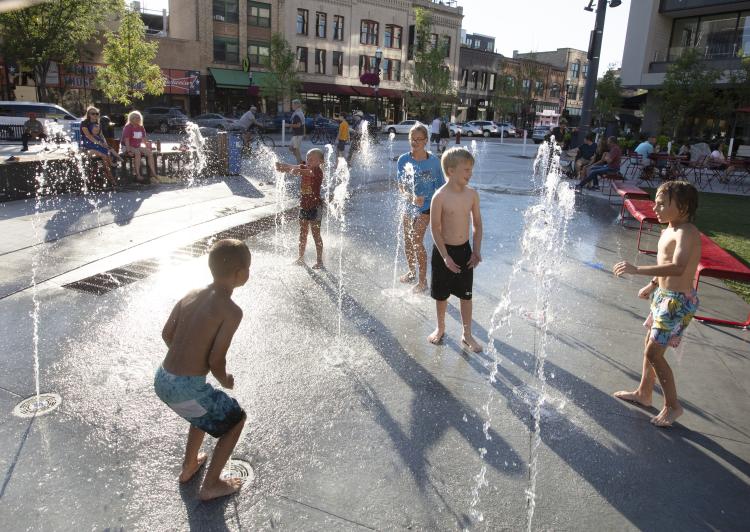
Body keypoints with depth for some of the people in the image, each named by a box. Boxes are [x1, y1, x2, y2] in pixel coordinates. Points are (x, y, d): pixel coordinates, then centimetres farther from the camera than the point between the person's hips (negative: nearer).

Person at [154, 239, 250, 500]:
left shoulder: (191, 294, 5)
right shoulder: (232, 311, -16)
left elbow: (166, 334, 12)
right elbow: (215, 361, -17)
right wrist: (225, 380, 4)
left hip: (162, 379, 8)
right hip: (187, 388, -8)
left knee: (209, 407, 35)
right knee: (236, 418, 17)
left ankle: (189, 466, 49)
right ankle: (211, 485, 25)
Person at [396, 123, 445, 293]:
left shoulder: (433, 161, -10)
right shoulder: (403, 160, -5)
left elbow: (440, 187, -3)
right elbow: (401, 185, -9)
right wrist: (411, 197, -28)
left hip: (426, 206, -4)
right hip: (408, 205, 4)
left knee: (417, 240, -14)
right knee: (407, 241, 15)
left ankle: (423, 281, -2)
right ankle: (411, 272, 37)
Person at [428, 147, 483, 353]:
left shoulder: (472, 194, -4)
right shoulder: (440, 196, -17)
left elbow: (477, 223, 5)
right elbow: (435, 228, -14)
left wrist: (476, 250, 0)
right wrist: (445, 256, -16)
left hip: (464, 250, 3)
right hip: (443, 251, -3)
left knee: (466, 294, 11)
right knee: (441, 295, 13)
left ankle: (467, 334, 25)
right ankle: (440, 329, 35)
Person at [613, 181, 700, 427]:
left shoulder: (687, 232, -23)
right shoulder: (667, 231, 8)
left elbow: (678, 267, -39)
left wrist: (637, 269, -41)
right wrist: (653, 285, 26)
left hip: (678, 301, -10)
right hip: (663, 295, 10)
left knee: (653, 353, -5)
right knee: (651, 345, 19)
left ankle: (672, 406, 11)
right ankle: (644, 393, 36)